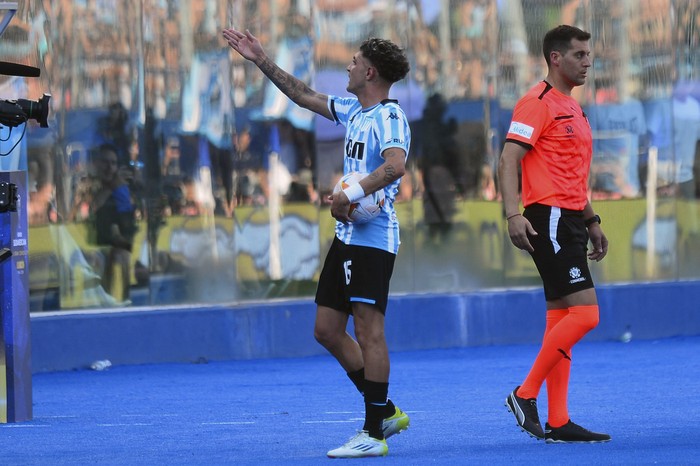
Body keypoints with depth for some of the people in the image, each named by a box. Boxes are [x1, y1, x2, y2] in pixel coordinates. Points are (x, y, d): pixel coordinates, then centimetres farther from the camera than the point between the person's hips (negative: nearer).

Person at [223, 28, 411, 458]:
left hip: (373, 239, -10)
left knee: (368, 330, -11)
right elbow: (304, 95, 28)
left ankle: (374, 434, -9)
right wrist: (261, 60, 28)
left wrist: (351, 195, -34)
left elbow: (396, 165, -31)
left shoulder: (390, 117, -13)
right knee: (328, 330, 10)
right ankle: (386, 411, 18)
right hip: (347, 237, 10)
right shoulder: (354, 111, 16)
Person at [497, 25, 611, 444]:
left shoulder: (573, 107, 20)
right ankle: (526, 394, -8)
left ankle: (557, 424, 7)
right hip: (548, 219, -10)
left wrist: (592, 221, 25)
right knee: (584, 313, -16)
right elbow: (509, 161, -17)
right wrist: (514, 215, -27)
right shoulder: (537, 103, -9)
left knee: (561, 320, 7)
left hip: (570, 220, 10)